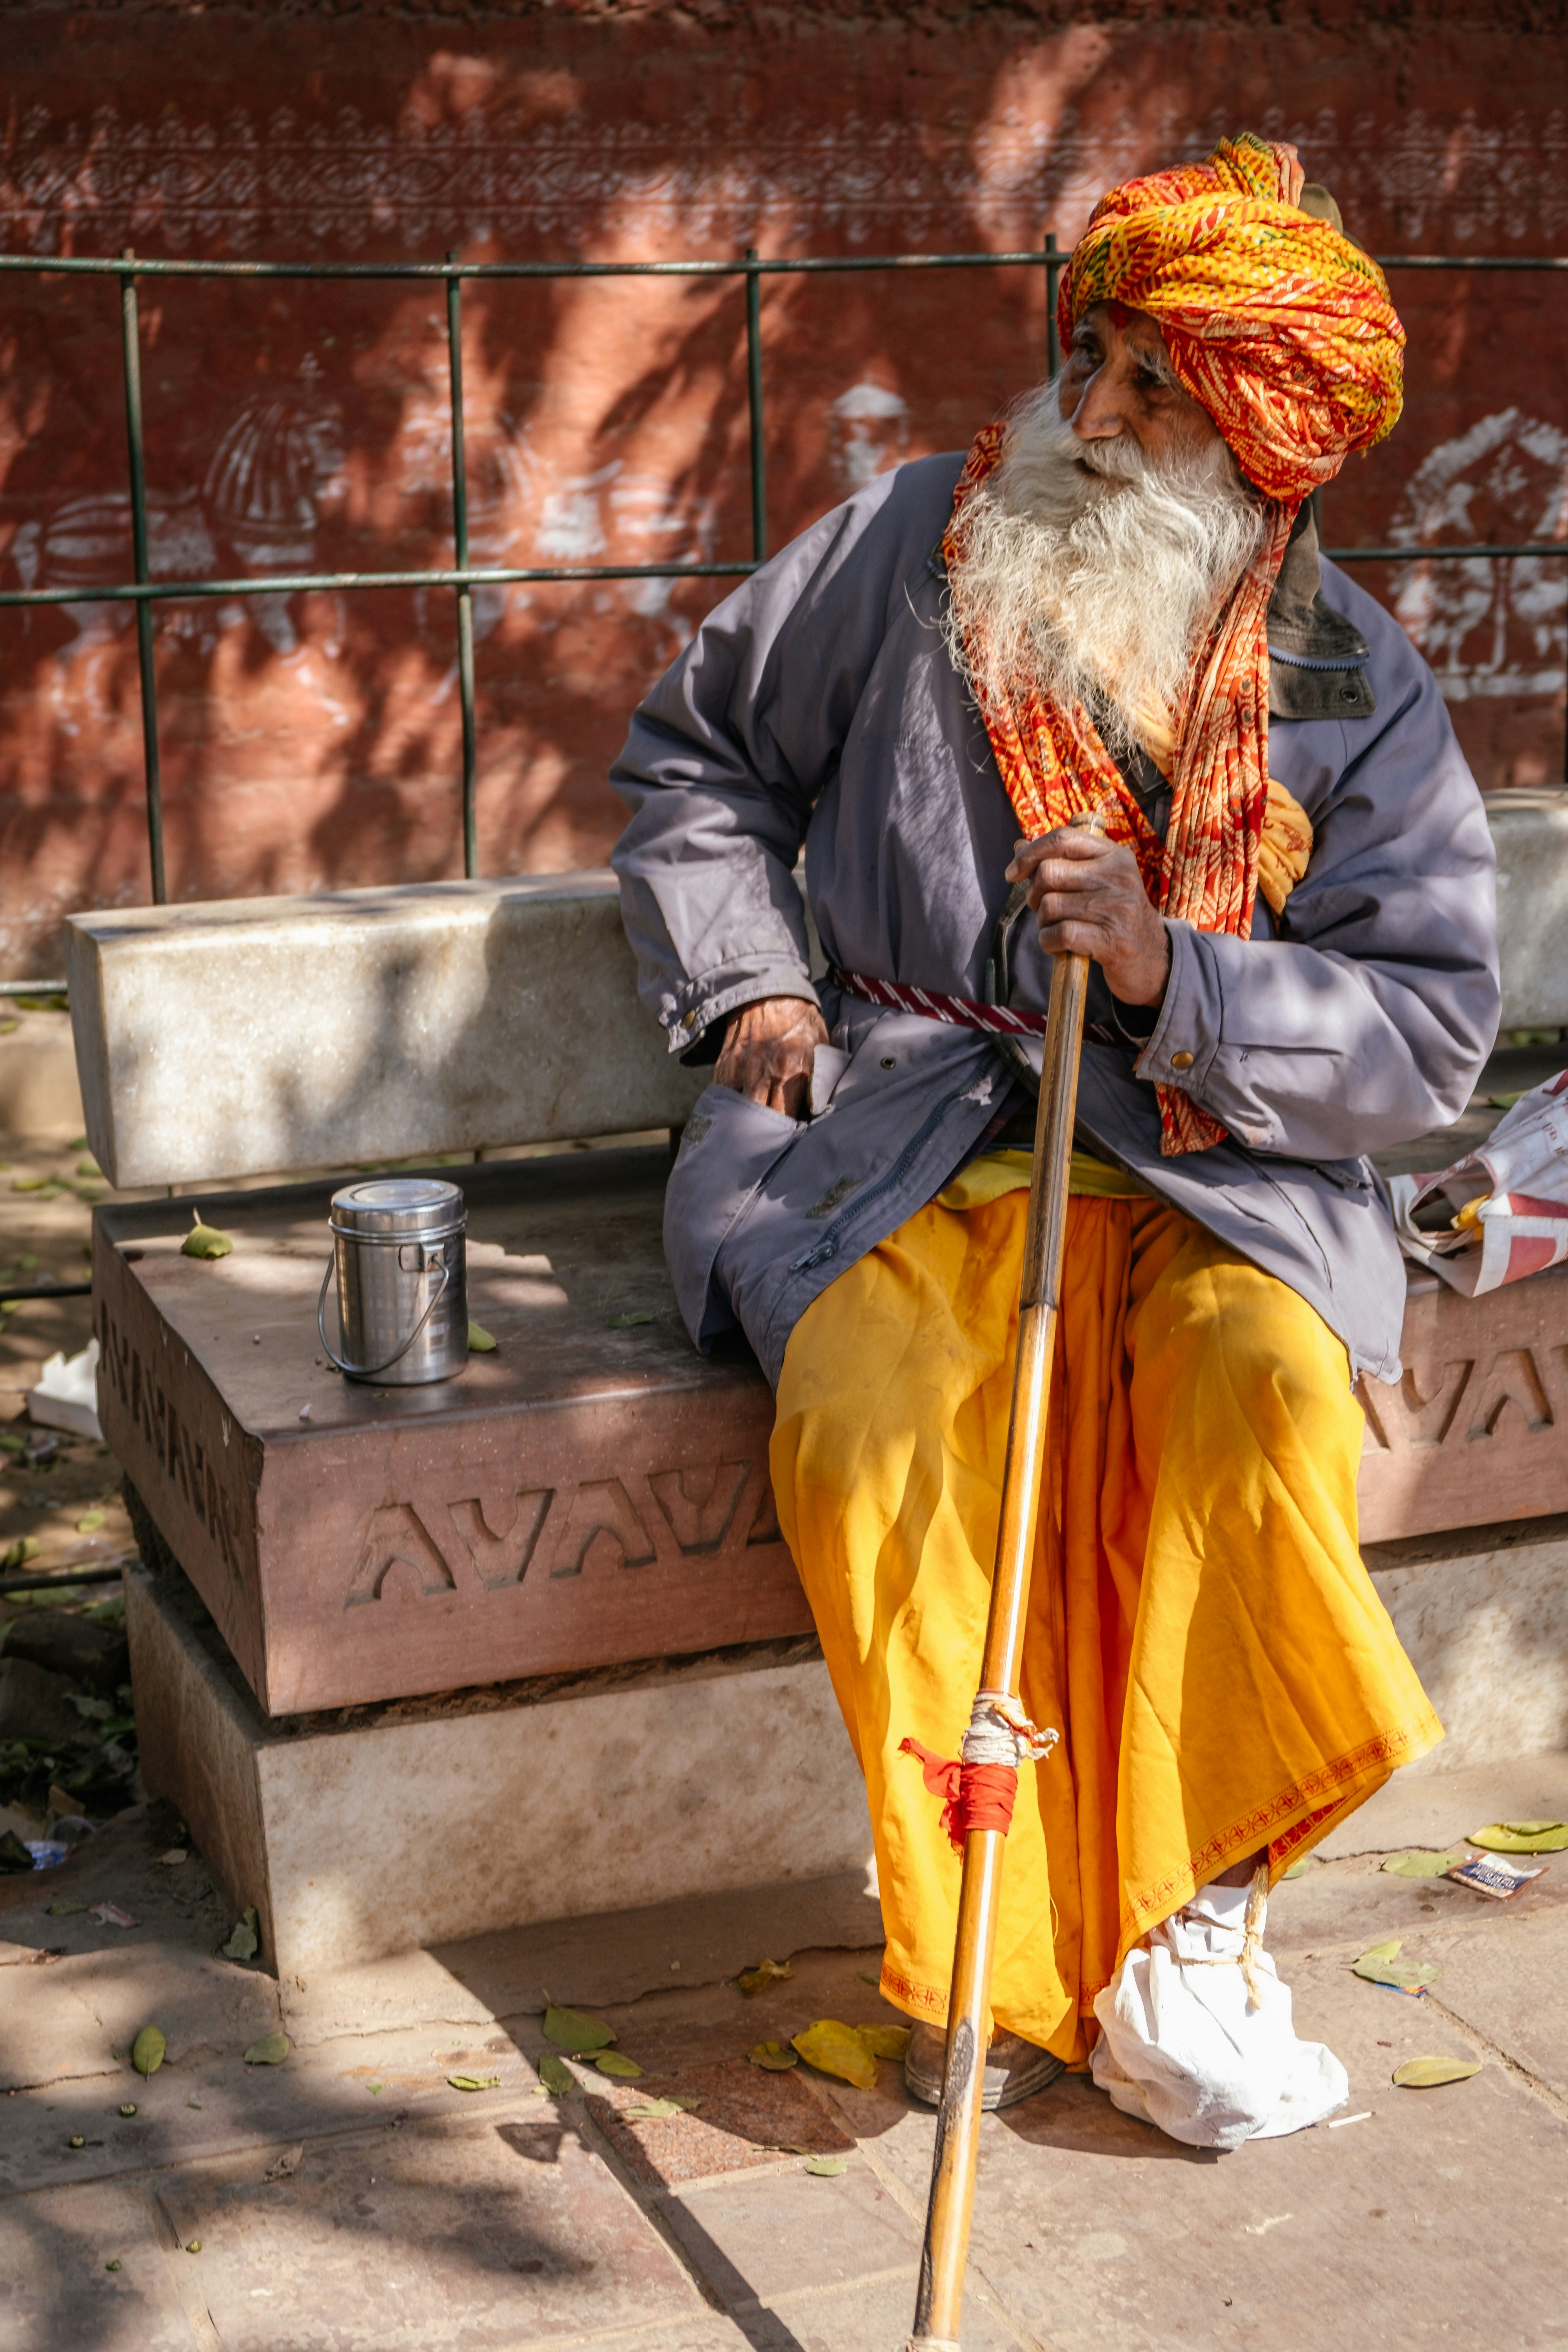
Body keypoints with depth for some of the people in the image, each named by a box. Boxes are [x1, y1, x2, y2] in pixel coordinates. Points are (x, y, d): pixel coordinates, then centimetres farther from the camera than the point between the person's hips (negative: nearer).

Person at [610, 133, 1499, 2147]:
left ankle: (1179, 1929, -18)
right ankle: (1001, 1961, -18)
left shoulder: (1355, 696, 2)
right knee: (875, 1408, -31)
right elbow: (696, 750, 17)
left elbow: (1428, 1029, -3)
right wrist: (745, 984, 3)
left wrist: (1170, 970, -18)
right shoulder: (908, 548, 3)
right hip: (894, 1132, 0)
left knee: (1267, 1385, -31)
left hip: (1208, 1154, 0)